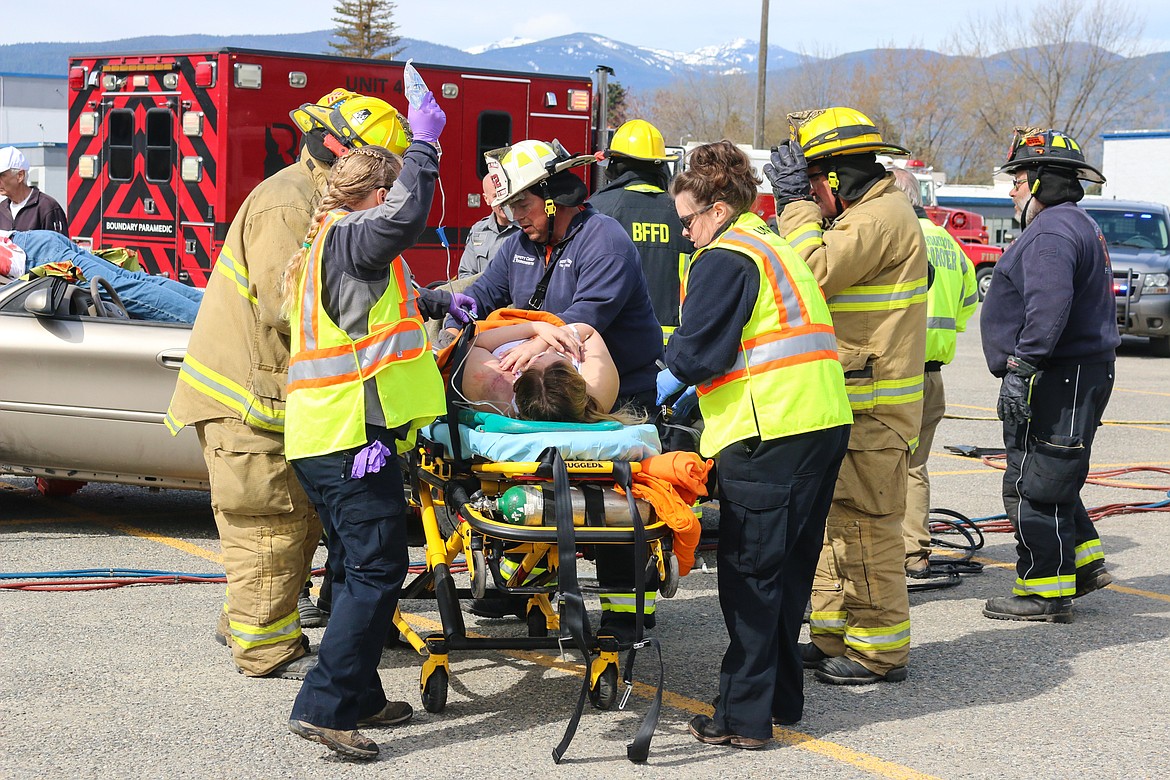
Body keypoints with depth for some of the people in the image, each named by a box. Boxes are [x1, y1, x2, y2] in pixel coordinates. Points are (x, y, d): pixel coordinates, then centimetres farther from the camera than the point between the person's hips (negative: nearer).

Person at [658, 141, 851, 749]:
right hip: (826, 422, 9)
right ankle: (781, 696, 24)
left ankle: (745, 716, -2)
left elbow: (696, 352, -10)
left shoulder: (724, 258, -7)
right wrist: (695, 387, 22)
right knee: (789, 567, 16)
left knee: (750, 573, -5)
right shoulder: (778, 248, 23)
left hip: (770, 435, -9)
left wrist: (665, 382, 9)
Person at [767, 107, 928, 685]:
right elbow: (818, 275, 21)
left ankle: (880, 652, 0)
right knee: (837, 522, 15)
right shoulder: (864, 214, 19)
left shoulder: (881, 217, -15)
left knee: (865, 528, -7)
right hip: (850, 401, 11)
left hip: (872, 410, -11)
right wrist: (796, 207, 13)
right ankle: (834, 637, 24)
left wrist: (798, 203, -15)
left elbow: (814, 273, -23)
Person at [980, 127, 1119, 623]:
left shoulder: (1052, 232, -16)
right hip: (1082, 375, 11)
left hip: (1056, 380, -11)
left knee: (1033, 489, -6)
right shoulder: (1078, 226, 20)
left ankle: (1044, 592, -1)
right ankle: (1084, 564, 24)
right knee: (1054, 484, 20)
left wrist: (1021, 368, -29)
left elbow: (1048, 307, -30)